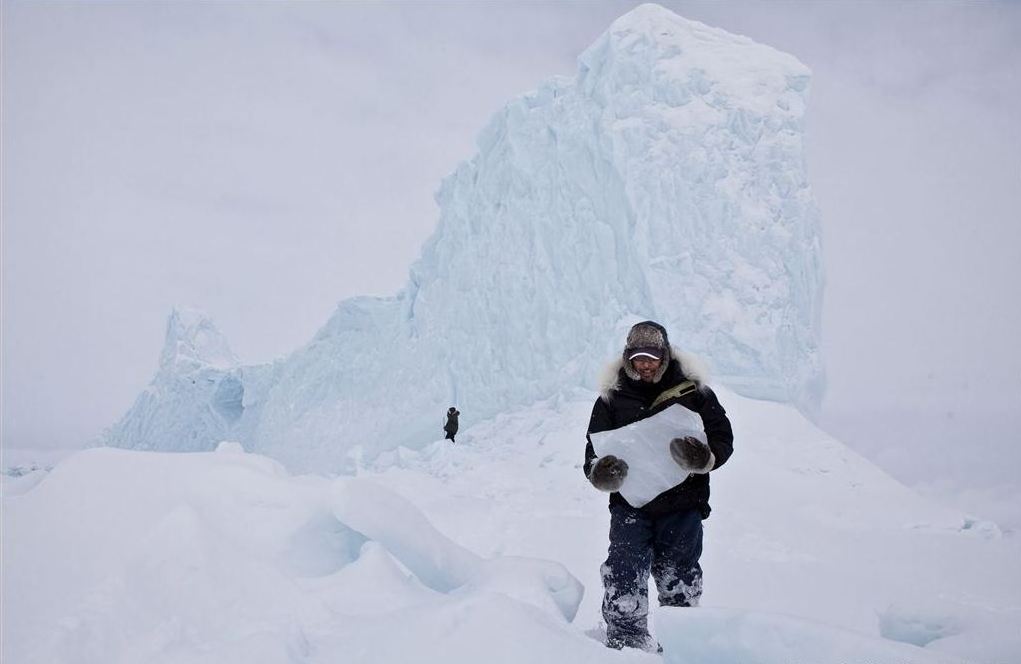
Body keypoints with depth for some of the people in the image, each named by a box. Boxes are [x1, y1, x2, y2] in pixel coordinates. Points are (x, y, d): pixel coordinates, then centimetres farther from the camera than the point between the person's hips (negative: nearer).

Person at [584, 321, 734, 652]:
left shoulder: (692, 390, -1)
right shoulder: (612, 397, 2)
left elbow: (723, 437, 2)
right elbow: (594, 451, 5)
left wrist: (703, 457, -20)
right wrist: (601, 472, -18)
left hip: (682, 504, 0)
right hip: (630, 504, 0)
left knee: (680, 581, 13)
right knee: (625, 577, -9)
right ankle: (625, 641, 4)